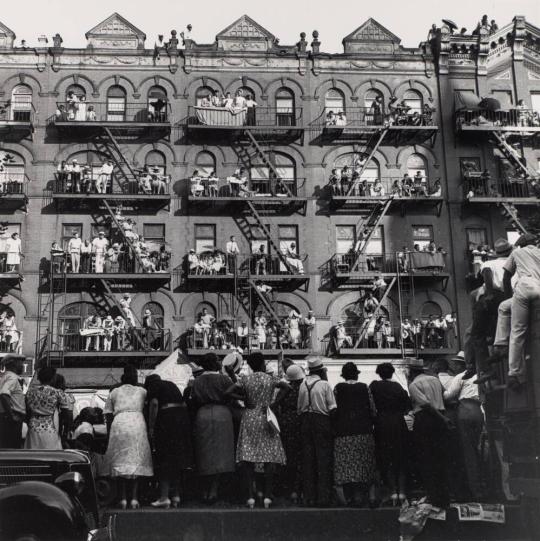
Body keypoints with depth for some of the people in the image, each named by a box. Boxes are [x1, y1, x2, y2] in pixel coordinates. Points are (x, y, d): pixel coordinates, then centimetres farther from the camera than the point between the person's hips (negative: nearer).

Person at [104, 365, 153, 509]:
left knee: (120, 463, 5)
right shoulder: (142, 391, 22)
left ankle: (123, 499, -1)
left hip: (118, 424, 1)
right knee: (137, 462, 2)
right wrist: (150, 430, 27)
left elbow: (108, 417, 17)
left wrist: (109, 436, 19)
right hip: (137, 424, 0)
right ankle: (134, 498, -6)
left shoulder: (114, 392, 22)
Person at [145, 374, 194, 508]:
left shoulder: (153, 386, 6)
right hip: (183, 420, 7)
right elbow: (183, 403, 19)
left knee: (164, 459, -4)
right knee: (178, 460, 11)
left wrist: (151, 428, -9)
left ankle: (164, 497, -7)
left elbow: (154, 404, -10)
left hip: (166, 419, -7)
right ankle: (176, 497, 14)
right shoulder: (171, 385, 25)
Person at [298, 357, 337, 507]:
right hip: (322, 420, -4)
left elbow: (299, 407, 7)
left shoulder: (303, 384, 4)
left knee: (307, 460, 8)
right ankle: (323, 497, -1)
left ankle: (309, 497, 10)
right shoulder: (325, 385, -8)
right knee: (324, 459, 1)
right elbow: (332, 408, -8)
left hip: (306, 420, 4)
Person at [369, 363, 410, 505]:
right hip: (399, 424, 1)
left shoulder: (374, 386, 0)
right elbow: (407, 405, 0)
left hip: (382, 425, -1)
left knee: (385, 460, 5)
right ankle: (401, 491, 4)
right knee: (401, 458, 10)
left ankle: (393, 491, -2)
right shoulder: (398, 386, 3)